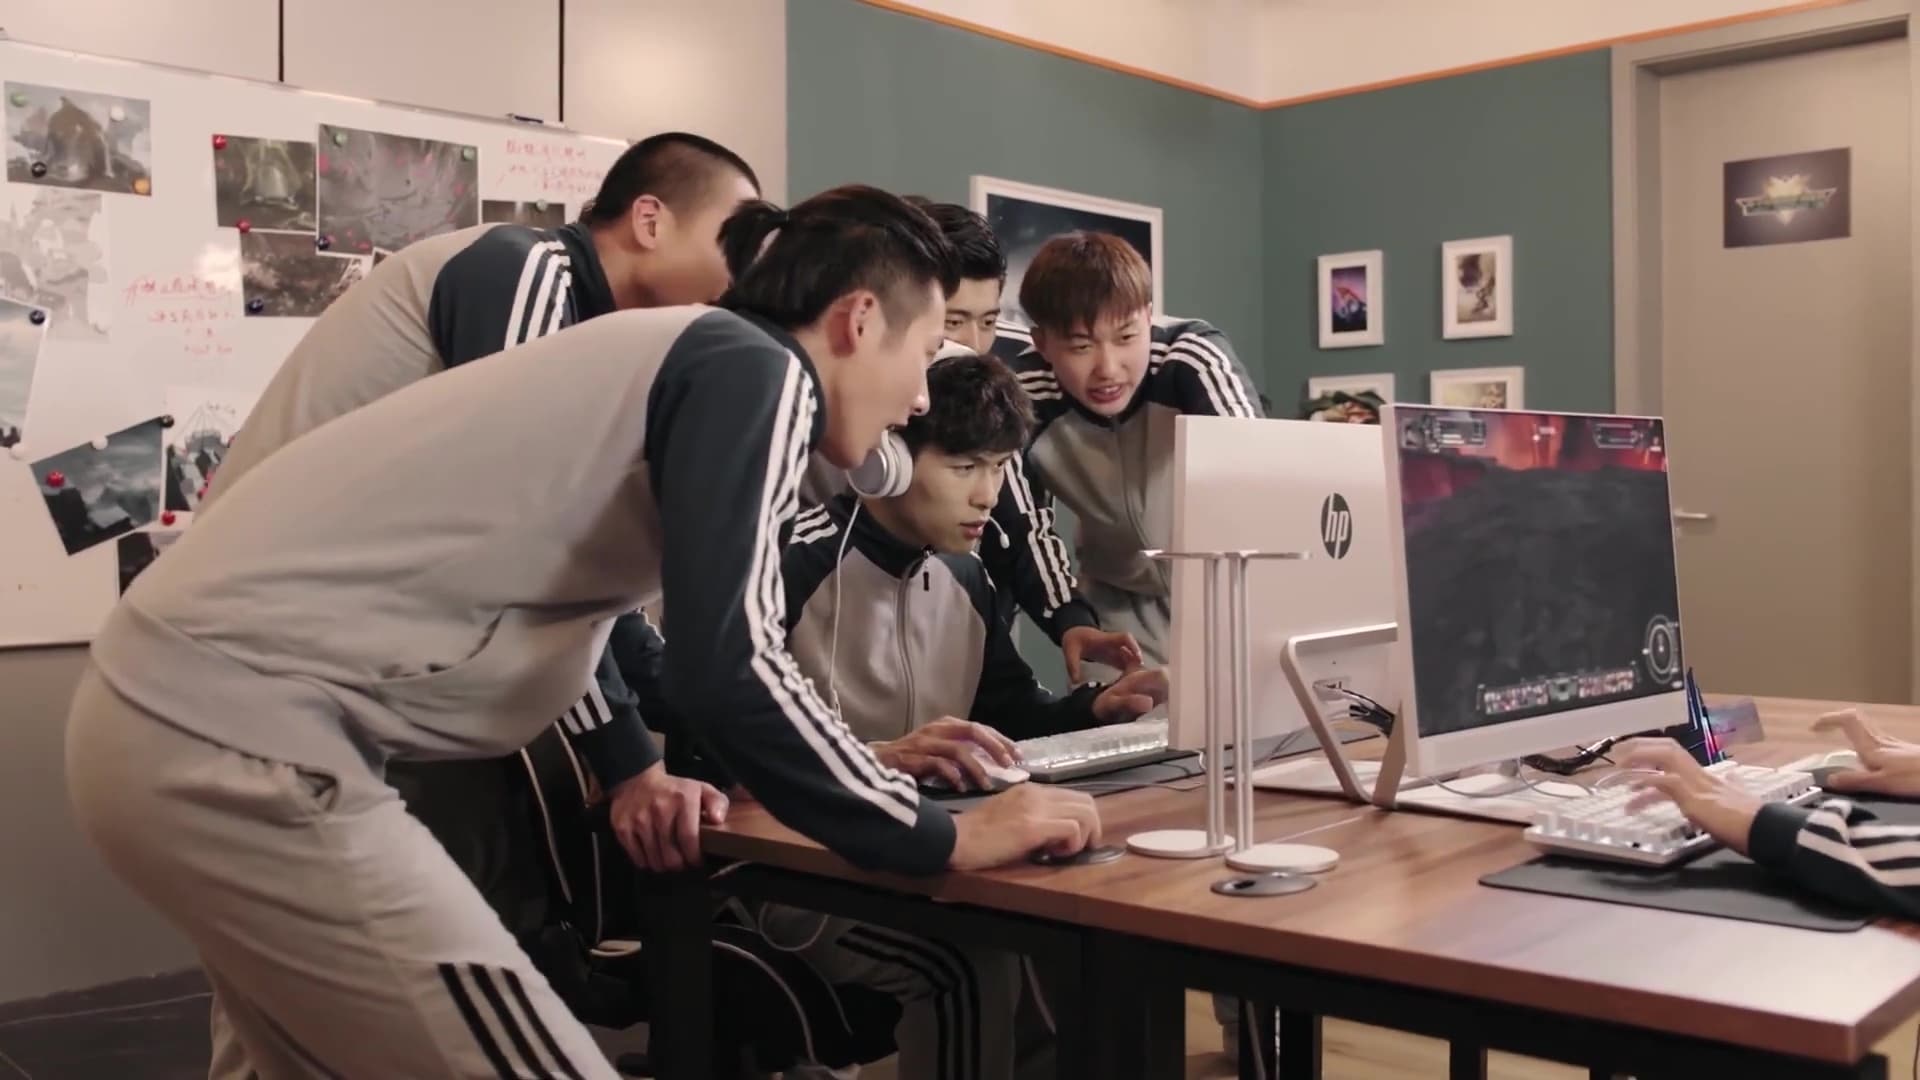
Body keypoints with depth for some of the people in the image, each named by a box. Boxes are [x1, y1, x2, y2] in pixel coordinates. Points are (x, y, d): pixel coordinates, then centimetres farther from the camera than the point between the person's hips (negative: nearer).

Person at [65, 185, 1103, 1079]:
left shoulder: (679, 359, 21)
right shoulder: (755, 368, -7)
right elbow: (726, 666, -20)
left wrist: (868, 763, 32)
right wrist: (942, 837, -8)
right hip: (245, 738, -10)